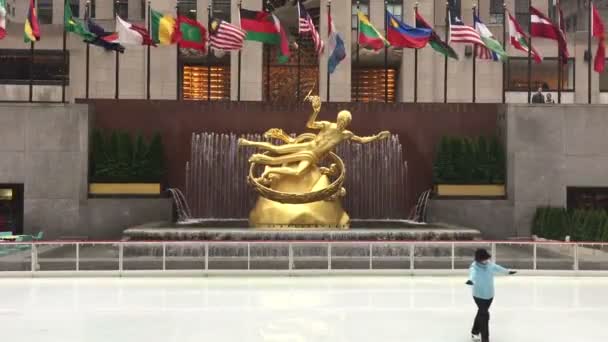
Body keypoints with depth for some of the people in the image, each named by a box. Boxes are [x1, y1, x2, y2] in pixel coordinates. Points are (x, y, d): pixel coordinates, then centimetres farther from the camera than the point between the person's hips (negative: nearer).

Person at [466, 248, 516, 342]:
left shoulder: (490, 264, -4)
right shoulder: (475, 267, -24)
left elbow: (498, 268, 18)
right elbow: (472, 273, -47)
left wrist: (507, 271, 35)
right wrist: (470, 280, -70)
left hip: (489, 295, 7)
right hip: (479, 295, -7)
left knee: (481, 313, 23)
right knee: (484, 315, -11)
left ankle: (475, 332, 43)